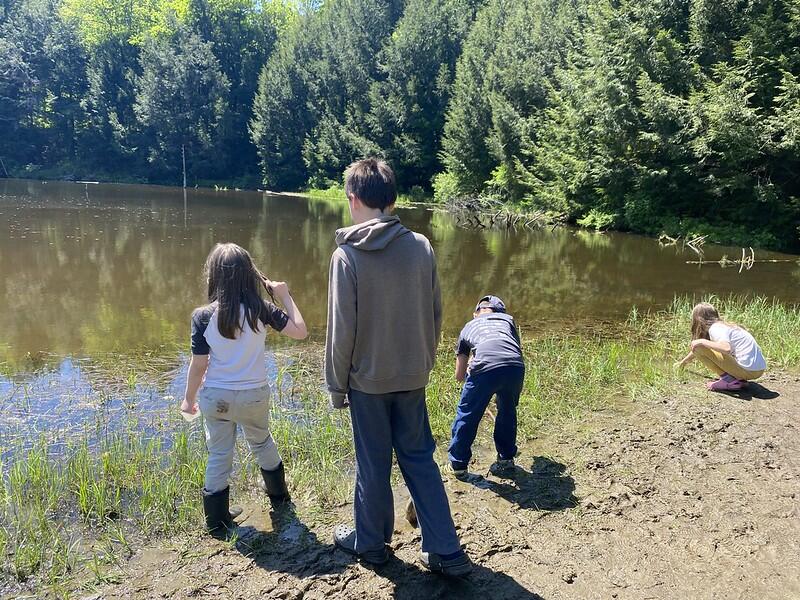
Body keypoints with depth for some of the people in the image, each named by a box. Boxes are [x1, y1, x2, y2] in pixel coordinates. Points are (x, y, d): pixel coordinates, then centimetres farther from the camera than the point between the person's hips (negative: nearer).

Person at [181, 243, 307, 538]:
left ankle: (217, 522, 24)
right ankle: (278, 494, 45)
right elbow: (300, 331, -12)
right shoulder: (261, 310, -14)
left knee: (219, 456, 13)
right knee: (262, 442, 26)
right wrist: (285, 296, -2)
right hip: (254, 396, 1)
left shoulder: (203, 316, -14)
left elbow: (198, 365, -9)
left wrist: (189, 398, 6)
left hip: (216, 397, -1)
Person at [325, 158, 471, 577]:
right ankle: (445, 551, 19)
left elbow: (341, 330, -13)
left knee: (373, 465, 12)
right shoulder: (420, 247, -4)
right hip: (413, 377, 4)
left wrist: (336, 385, -1)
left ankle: (370, 542, 33)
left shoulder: (347, 255, -15)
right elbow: (435, 314, 3)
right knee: (419, 458, 15)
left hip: (368, 378, -3)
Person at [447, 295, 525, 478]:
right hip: (515, 366, 2)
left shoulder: (468, 327, 31)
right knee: (507, 411, 28)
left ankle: (458, 463, 29)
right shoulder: (508, 319, 33)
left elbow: (459, 376, 34)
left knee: (467, 414, 19)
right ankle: (506, 458, 38)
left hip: (485, 368, -2)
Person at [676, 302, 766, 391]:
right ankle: (738, 378, 12)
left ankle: (728, 379, -8)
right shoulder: (723, 325, 20)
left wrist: (703, 342, -16)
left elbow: (726, 348, -29)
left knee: (699, 348, -9)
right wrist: (684, 360, 48)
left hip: (747, 370, -9)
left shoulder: (715, 329, -9)